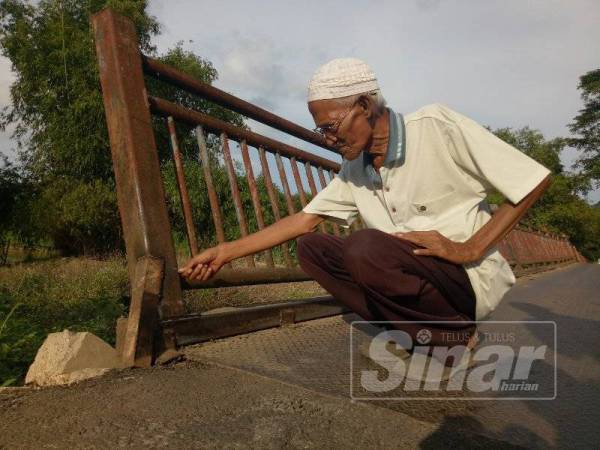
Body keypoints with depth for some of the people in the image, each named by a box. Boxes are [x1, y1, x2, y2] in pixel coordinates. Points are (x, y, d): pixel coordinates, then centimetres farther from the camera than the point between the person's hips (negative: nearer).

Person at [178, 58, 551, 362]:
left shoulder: (436, 125, -14)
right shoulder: (354, 170, 4)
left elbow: (535, 180, -13)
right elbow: (303, 221, 4)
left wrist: (470, 249, -20)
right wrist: (226, 252, 0)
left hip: (472, 278, -6)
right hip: (415, 274, 7)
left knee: (370, 248, -32)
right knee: (312, 247, -6)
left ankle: (456, 334, -7)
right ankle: (420, 331, -8)